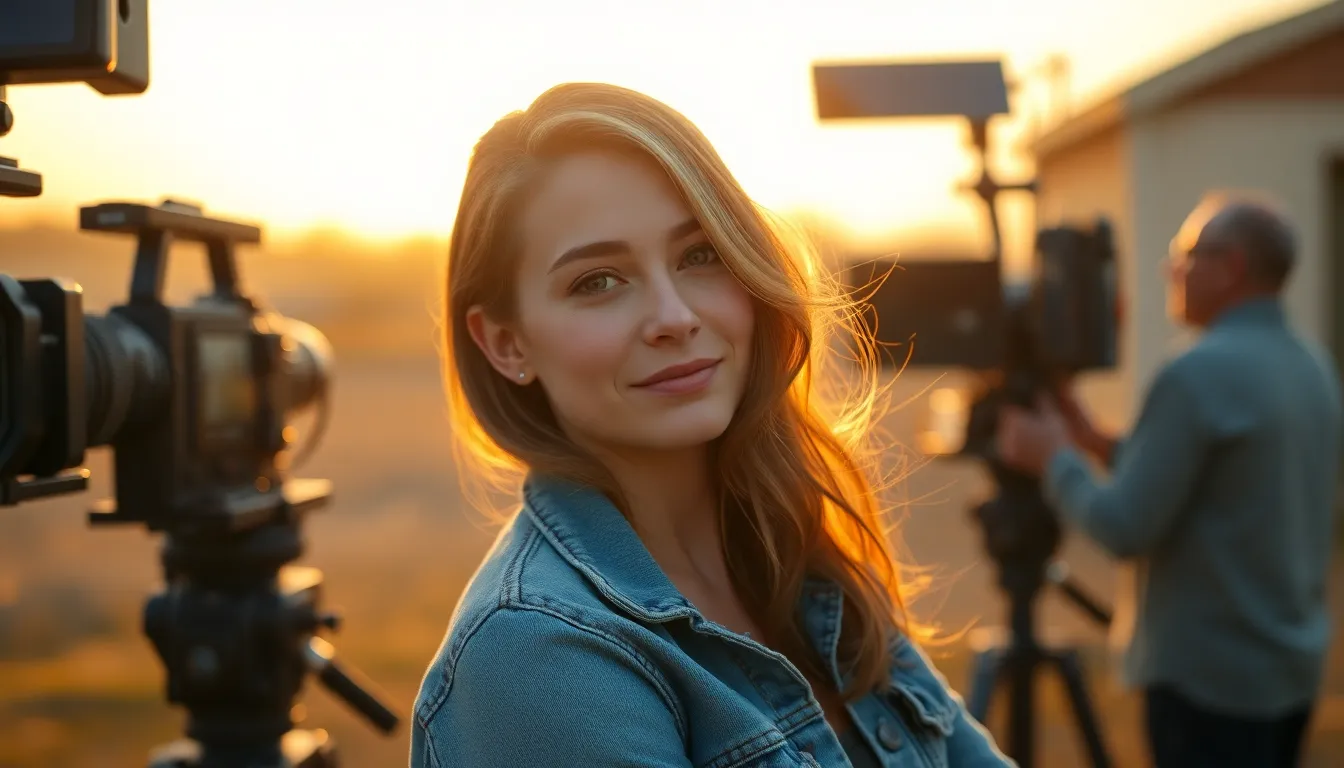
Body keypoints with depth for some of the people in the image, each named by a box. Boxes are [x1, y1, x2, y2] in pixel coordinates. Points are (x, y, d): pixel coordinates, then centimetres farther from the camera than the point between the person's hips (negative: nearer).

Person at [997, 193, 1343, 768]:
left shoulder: (1199, 374, -20)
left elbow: (1125, 530, -19)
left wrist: (1055, 459, -3)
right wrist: (1098, 444, 15)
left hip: (1210, 677, -8)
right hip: (1294, 668, 9)